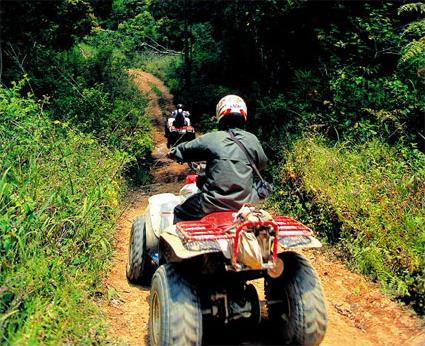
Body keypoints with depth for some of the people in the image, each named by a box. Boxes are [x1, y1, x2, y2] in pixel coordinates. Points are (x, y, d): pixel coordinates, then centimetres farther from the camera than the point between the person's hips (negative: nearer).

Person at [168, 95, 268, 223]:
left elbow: (184, 150, 7)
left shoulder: (210, 139, -6)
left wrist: (172, 152, 29)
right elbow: (262, 164, 17)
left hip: (214, 204, -3)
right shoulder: (252, 140, 2)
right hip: (245, 203, 3)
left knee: (179, 213, 17)